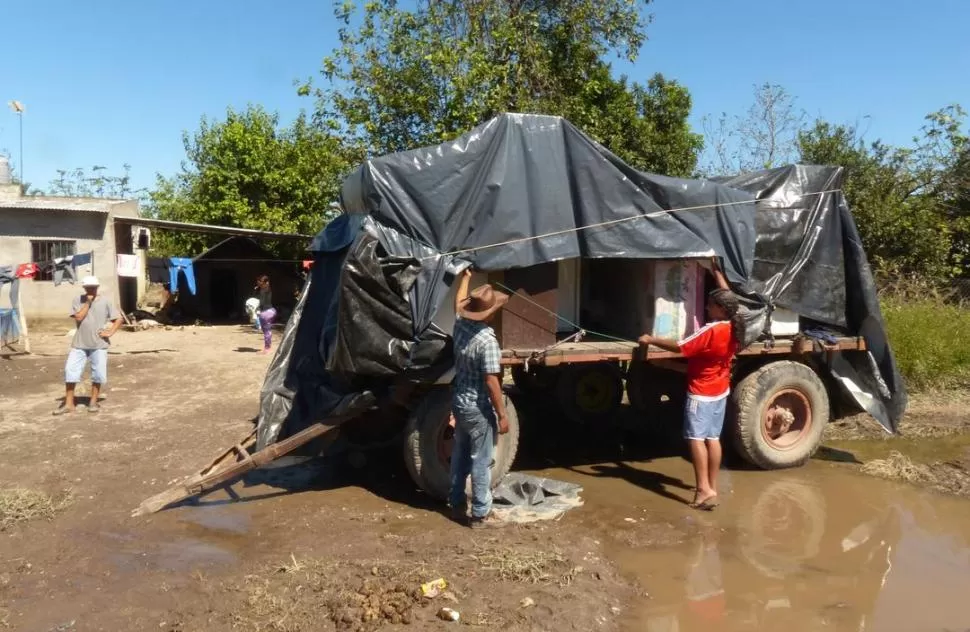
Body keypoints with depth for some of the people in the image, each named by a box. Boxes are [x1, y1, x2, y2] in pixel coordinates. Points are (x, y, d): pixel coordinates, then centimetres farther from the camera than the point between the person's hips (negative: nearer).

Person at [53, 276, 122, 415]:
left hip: (98, 345, -1)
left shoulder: (105, 302, 0)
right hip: (79, 344, 1)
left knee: (98, 374, 3)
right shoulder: (78, 300, 2)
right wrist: (88, 303, -12)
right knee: (70, 371, -1)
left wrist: (110, 332, -10)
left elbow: (118, 319, 2)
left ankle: (93, 402, 19)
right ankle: (69, 404, 9)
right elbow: (78, 317, -11)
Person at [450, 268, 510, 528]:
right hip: (479, 408, -8)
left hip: (459, 401, 8)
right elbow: (491, 381, -24)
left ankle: (457, 504, 31)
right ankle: (480, 514, 13)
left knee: (460, 454, 19)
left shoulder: (460, 325, -2)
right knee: (481, 461, 3)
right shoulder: (487, 339, -25)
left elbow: (459, 303, 21)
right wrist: (502, 414, -16)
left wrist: (465, 278, 36)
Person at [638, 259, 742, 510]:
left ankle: (704, 490, -9)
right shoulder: (734, 326, -2)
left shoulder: (711, 331, -25)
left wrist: (651, 340, -14)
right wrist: (717, 271, 23)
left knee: (696, 438, -4)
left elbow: (679, 347, -24)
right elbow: (727, 296, 15)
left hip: (701, 393, -8)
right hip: (721, 391, 8)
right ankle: (712, 488, 16)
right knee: (713, 438, 11)